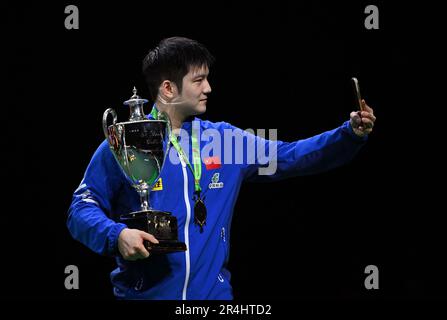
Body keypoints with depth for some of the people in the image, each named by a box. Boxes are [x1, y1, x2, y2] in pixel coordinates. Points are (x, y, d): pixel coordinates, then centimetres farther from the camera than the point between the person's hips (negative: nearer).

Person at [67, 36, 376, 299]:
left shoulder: (224, 139, 9)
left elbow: (289, 156, 10)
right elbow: (82, 209, -4)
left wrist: (350, 134, -2)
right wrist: (117, 235, -24)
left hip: (212, 293, 4)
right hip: (143, 293, -4)